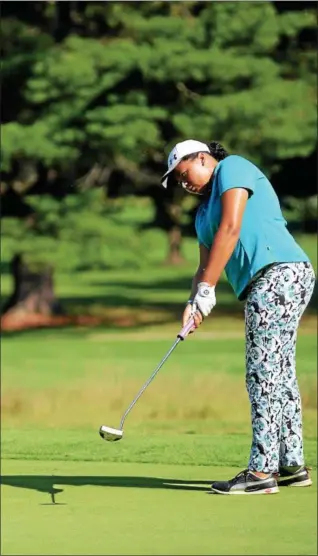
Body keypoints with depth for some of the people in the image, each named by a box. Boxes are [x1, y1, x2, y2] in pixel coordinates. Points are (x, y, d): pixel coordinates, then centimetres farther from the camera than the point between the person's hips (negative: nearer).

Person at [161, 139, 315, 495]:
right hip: (261, 287, 10)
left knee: (264, 375, -11)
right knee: (279, 374, 12)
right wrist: (194, 303, -2)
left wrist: (206, 290, -15)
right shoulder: (205, 211, 25)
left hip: (279, 275, -10)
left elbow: (231, 229, -13)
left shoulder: (232, 168, -2)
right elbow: (206, 265, 18)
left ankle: (262, 470, -12)